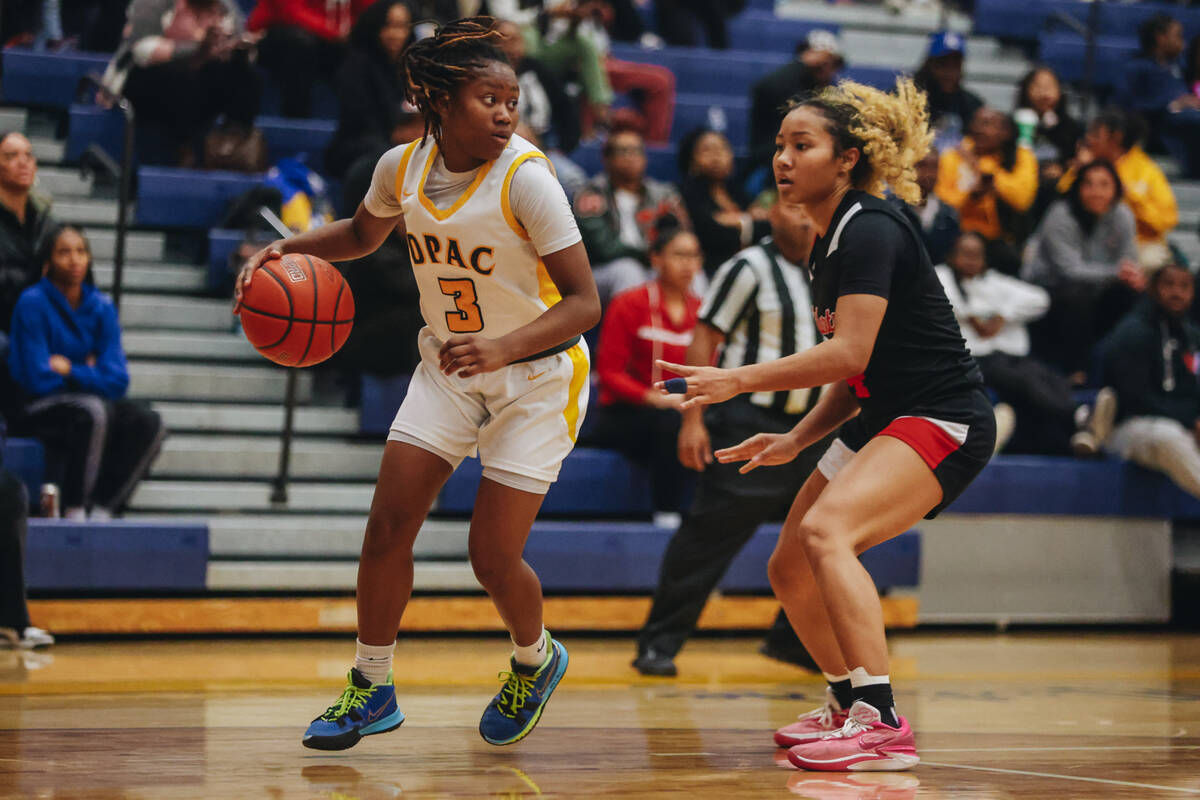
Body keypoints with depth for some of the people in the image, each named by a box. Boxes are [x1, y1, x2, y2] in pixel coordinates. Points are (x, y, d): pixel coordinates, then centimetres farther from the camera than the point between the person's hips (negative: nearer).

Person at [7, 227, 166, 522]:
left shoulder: (101, 307, 2)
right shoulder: (33, 303, -11)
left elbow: (116, 382, -3)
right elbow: (38, 379, -14)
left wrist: (69, 369, -12)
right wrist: (87, 373, -2)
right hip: (37, 411, -5)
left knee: (148, 422, -20)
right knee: (93, 411, -35)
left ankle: (102, 508, -19)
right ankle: (74, 511, -26)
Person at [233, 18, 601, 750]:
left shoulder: (525, 176, -23)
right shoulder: (402, 167, -7)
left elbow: (584, 302, -24)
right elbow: (363, 234, 17)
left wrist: (504, 347, -39)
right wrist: (288, 248, -1)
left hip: (537, 377, -5)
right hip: (449, 368, 5)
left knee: (493, 557, -5)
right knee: (389, 524, -3)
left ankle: (535, 662, 28)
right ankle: (373, 689, 15)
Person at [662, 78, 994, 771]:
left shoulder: (870, 231, -16)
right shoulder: (830, 243, 14)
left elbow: (849, 354, -25)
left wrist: (738, 381, -21)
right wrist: (796, 441, 9)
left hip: (945, 423, -10)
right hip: (881, 422, 10)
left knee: (825, 529, -31)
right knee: (789, 569, 14)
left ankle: (884, 726, -33)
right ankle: (849, 705, 35)